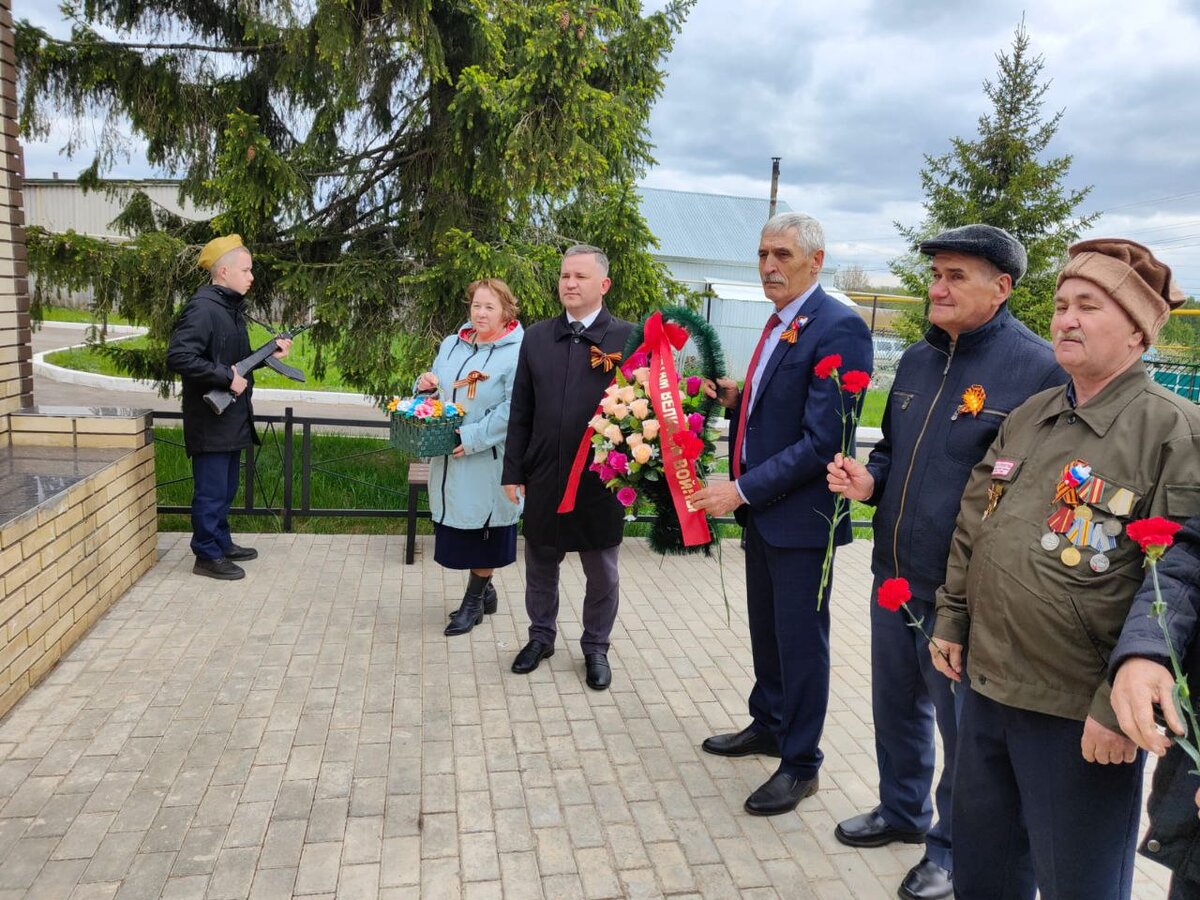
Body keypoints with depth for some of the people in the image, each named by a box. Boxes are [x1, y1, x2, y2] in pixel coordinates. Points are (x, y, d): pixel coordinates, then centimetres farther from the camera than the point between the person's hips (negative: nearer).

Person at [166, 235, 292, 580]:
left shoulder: (232, 307, 12)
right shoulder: (203, 308, -18)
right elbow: (178, 358, -27)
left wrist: (269, 351, 5)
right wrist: (227, 377, -24)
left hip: (232, 418, 9)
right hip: (210, 419, -9)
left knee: (226, 489, 20)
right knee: (211, 491, 1)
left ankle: (222, 543, 33)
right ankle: (207, 555, 12)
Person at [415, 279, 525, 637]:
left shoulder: (517, 354, -12)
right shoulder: (451, 345, 10)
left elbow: (513, 410, -19)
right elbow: (437, 391, 19)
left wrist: (473, 438, -23)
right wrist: (425, 385, -4)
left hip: (487, 460, -6)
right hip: (448, 458, 6)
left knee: (481, 530, 7)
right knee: (458, 526, 13)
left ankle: (474, 600, 24)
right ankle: (484, 590, 32)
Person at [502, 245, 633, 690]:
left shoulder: (627, 338, -5)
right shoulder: (537, 337, 5)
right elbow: (521, 412, 6)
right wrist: (513, 472, 4)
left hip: (601, 479, -3)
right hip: (544, 475, 3)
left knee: (601, 572, 13)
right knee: (540, 565, 17)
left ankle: (596, 648, 32)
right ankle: (541, 636, 38)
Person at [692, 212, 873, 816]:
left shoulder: (839, 328, -18)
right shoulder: (779, 324, 11)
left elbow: (822, 441, -24)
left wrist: (743, 489, -22)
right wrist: (737, 399, 1)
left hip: (800, 515, -9)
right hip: (761, 511, 9)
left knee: (800, 640, 6)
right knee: (765, 629, 22)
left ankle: (800, 766, 23)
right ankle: (767, 726, 42)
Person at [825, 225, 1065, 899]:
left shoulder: (1037, 369, -16)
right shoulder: (917, 360, 7)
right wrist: (870, 480, -3)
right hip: (894, 575, 7)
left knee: (963, 726, 12)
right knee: (896, 705, 22)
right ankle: (904, 811, 45)